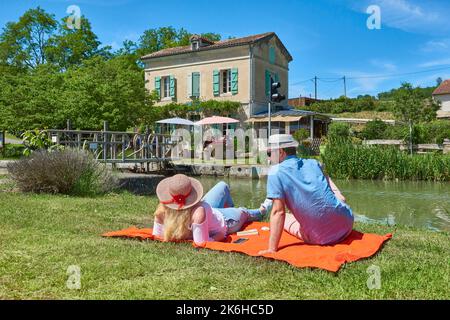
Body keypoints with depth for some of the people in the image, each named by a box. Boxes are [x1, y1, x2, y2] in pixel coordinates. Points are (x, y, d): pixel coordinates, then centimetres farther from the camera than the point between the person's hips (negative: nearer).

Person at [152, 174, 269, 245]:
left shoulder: (162, 209, -35)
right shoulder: (198, 212, -50)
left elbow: (157, 234, -22)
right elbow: (201, 243, -44)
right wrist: (218, 238, -27)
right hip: (224, 222, -5)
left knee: (223, 185, 26)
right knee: (243, 212, 29)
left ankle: (236, 209, 59)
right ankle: (261, 211, 68)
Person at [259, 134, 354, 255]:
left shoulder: (276, 172, -9)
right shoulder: (313, 163, 5)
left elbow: (278, 212, -13)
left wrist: (272, 249, -12)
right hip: (346, 225, 3)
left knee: (285, 219, 25)